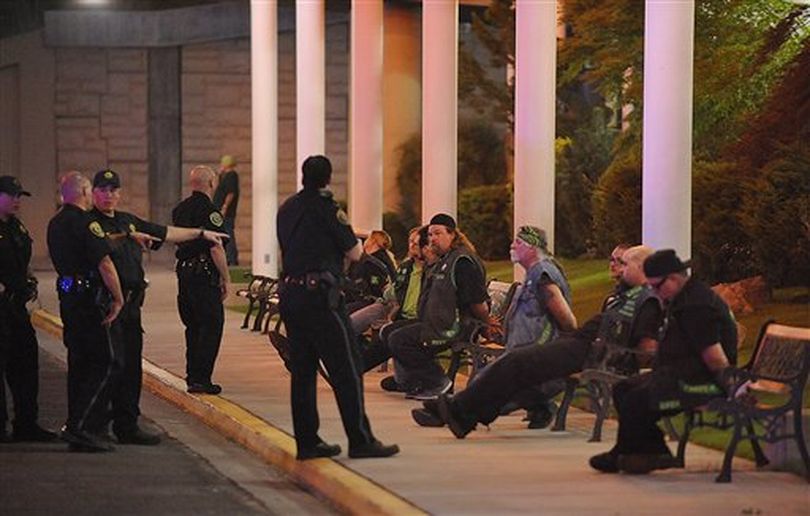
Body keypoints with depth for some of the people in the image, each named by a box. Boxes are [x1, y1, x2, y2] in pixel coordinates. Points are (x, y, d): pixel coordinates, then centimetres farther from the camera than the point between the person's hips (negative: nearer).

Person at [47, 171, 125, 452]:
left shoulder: (56, 223, 14)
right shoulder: (85, 223, -14)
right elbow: (105, 263, -18)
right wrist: (118, 299, -11)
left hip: (67, 296, 9)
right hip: (89, 299, -9)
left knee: (79, 364, 12)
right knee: (105, 364, -7)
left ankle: (78, 429, 13)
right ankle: (80, 427, -14)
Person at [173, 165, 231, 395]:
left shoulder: (179, 210, 12)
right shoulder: (209, 211, -14)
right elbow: (216, 248, -17)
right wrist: (226, 279, -11)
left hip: (183, 270, 8)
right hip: (205, 273, -8)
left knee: (193, 326, 15)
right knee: (211, 326, -3)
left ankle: (192, 376, 16)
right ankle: (200, 378, -8)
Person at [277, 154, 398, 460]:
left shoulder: (287, 209, 14)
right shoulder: (325, 207, -8)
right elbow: (354, 253, -3)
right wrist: (346, 227, 15)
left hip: (289, 293, 8)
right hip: (319, 295, -8)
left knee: (302, 370, 10)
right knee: (347, 369, -4)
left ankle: (307, 442, 11)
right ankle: (360, 441, -4)